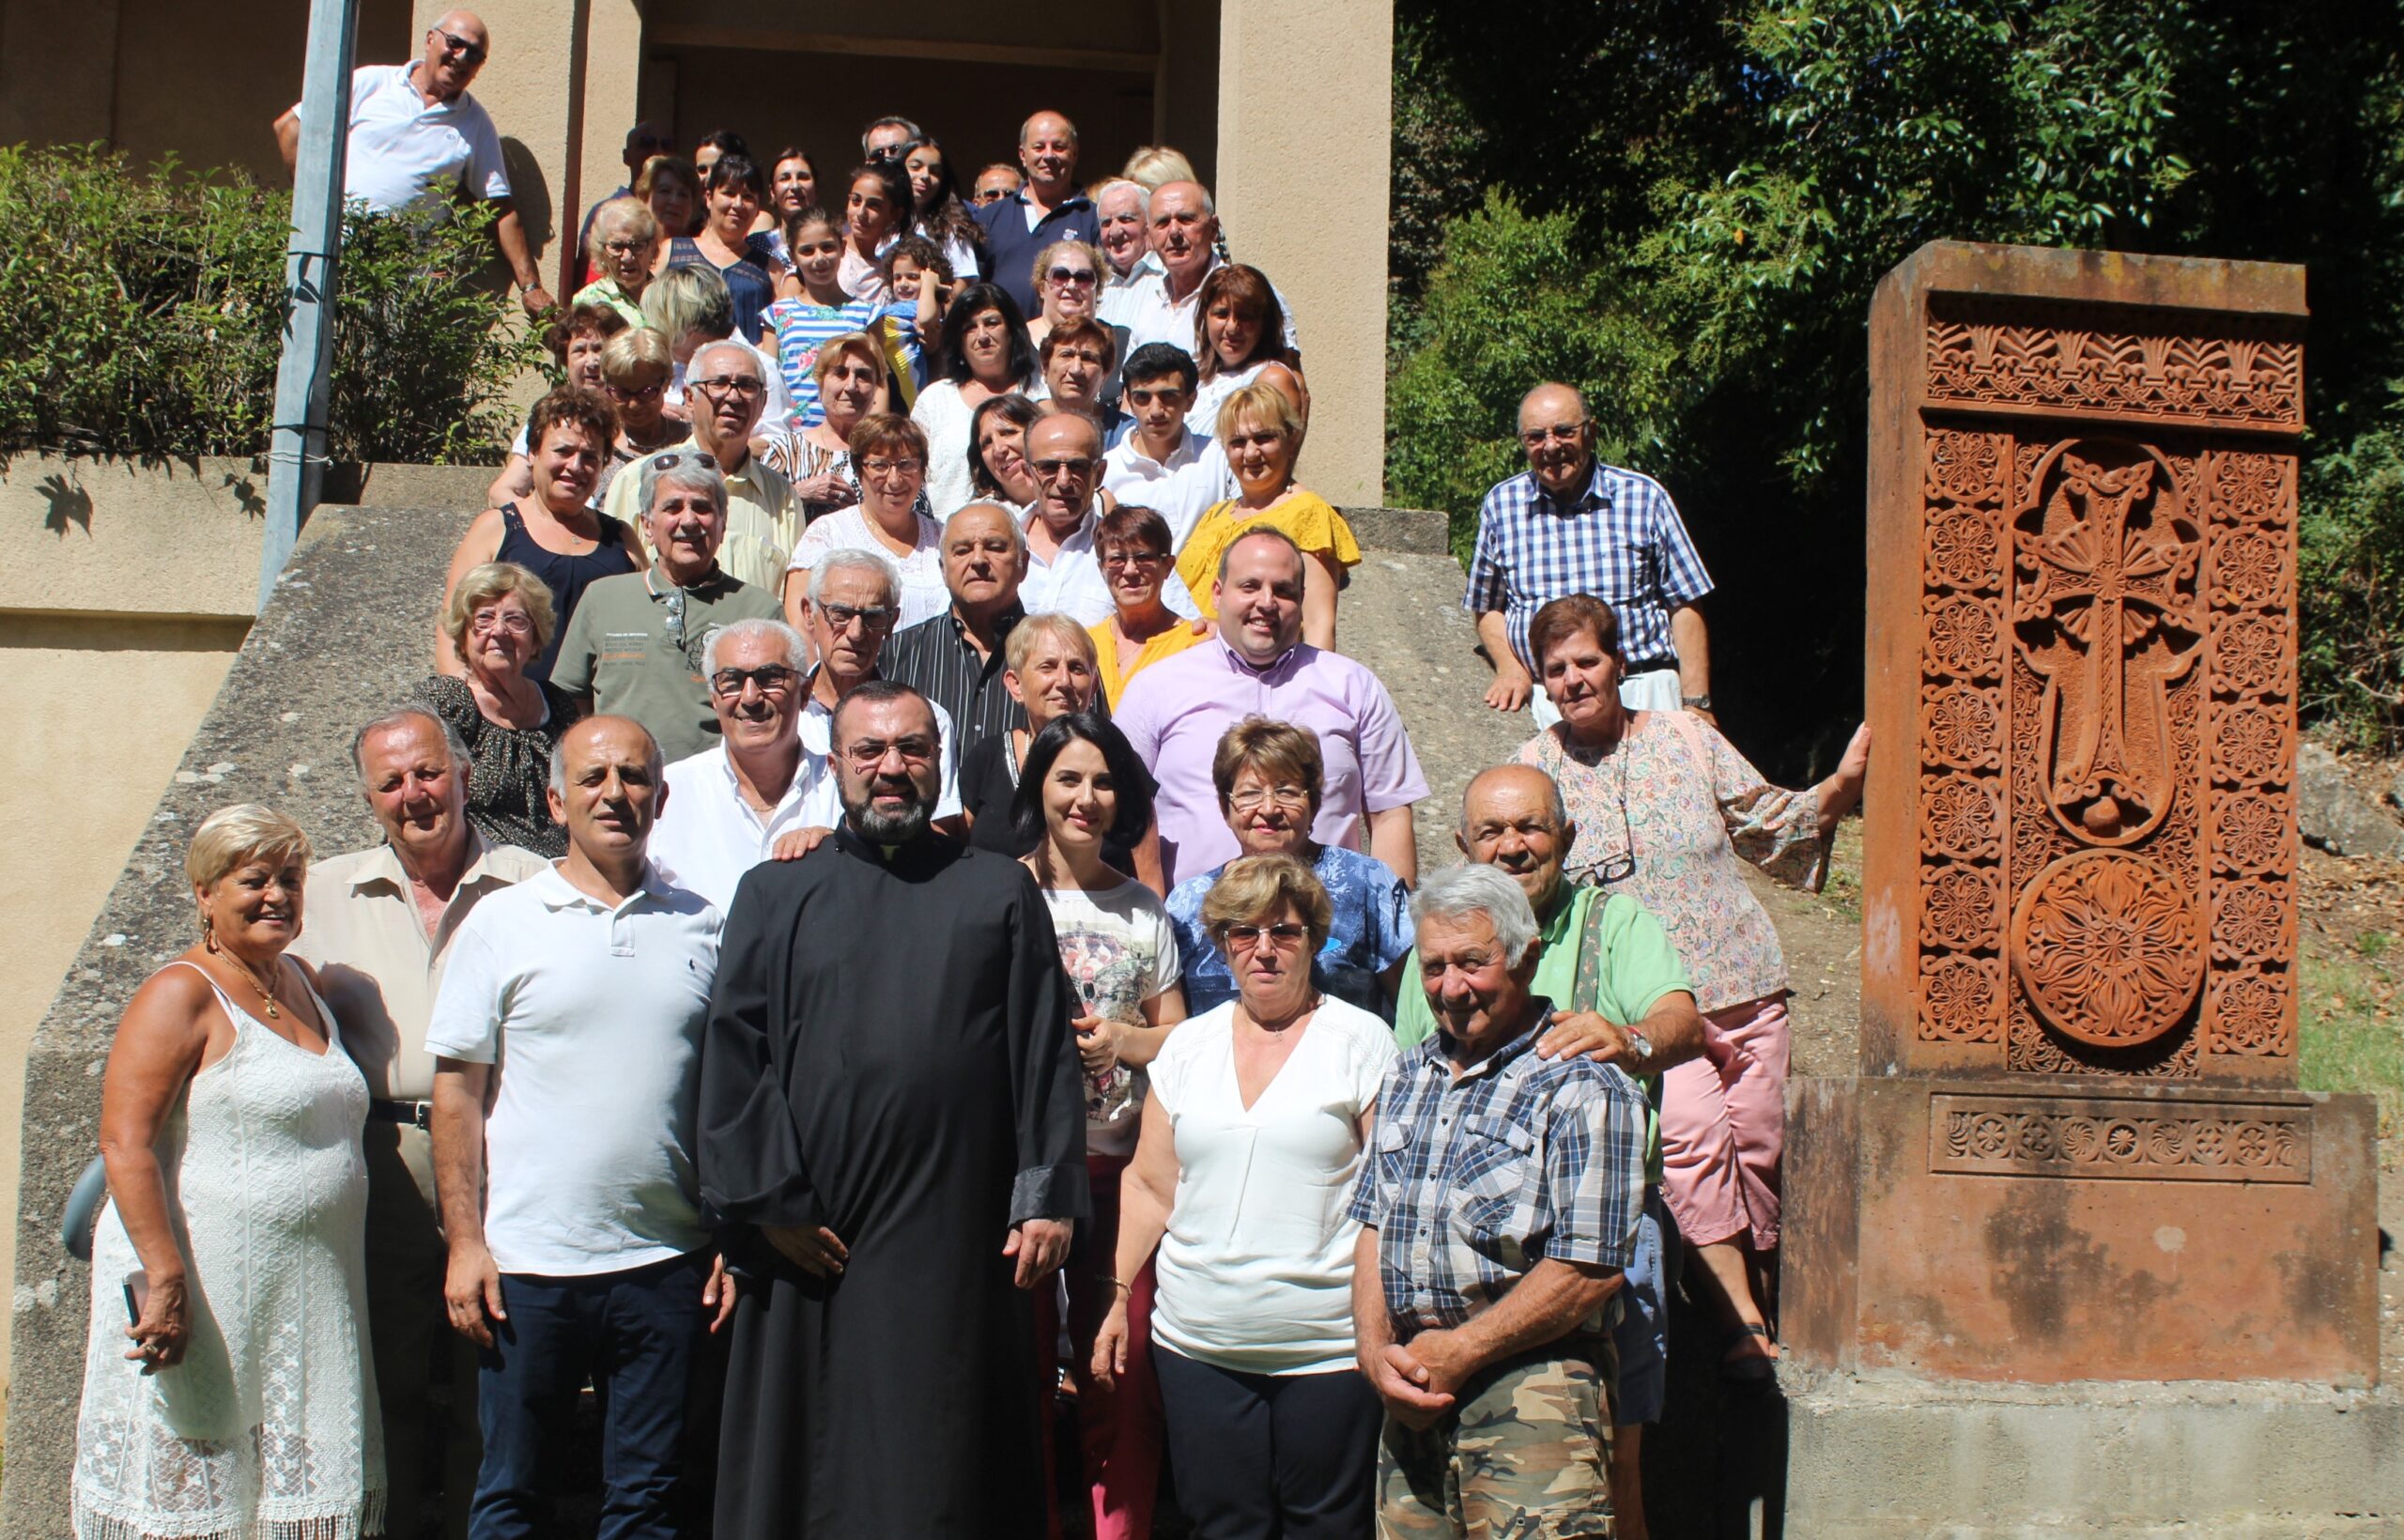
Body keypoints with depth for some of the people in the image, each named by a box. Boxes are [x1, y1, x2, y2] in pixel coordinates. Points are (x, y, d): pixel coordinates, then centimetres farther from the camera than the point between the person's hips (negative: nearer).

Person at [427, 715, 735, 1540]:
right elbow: (458, 1089, 0)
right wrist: (464, 1243, -6)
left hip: (667, 1262, 2)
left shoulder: (701, 927, 7)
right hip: (529, 1263, -2)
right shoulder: (503, 922, 1)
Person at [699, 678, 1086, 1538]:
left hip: (960, 1243, -1)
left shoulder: (1000, 893, 11)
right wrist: (769, 1202, -5)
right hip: (812, 1244, 1)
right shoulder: (776, 896, 12)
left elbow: (1046, 1054, 5)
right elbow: (733, 1058, 4)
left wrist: (1048, 1199, -4)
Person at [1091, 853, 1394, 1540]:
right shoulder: (1188, 1045, 11)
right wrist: (1119, 1295, 7)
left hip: (1328, 1347, -3)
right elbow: (1149, 1185, 15)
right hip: (1197, 1346, 3)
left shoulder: (1363, 1041, 0)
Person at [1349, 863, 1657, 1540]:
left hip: (1530, 1392, -6)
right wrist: (1376, 1349, -1)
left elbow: (1590, 1268, -14)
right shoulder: (1408, 1076, 15)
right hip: (1410, 1395, 6)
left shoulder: (1583, 1086, -8)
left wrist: (1458, 1351, -12)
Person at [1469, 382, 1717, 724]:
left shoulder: (1643, 497, 7)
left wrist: (1696, 705, -1)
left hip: (1642, 692, 0)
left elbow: (1683, 607, 7)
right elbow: (1488, 608, 19)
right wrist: (1511, 668, 1)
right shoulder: (1501, 504, 10)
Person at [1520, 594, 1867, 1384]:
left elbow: (1768, 825, 13)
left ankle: (1761, 1304, 26)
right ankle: (1741, 1320, -18)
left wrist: (1840, 786, 0)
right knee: (1693, 1131, -24)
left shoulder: (1685, 736, 9)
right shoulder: (1534, 769, 6)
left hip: (1743, 983, 3)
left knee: (1756, 1147, 3)